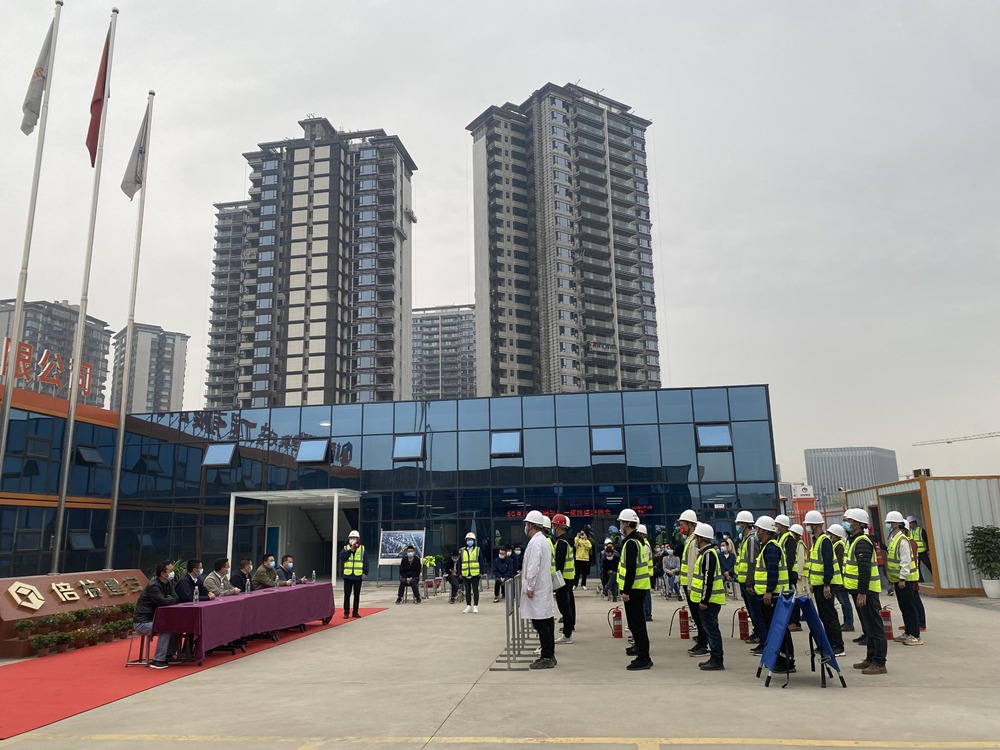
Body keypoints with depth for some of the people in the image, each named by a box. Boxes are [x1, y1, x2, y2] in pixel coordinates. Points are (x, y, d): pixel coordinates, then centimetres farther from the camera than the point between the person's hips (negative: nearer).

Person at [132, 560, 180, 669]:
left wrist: (169, 599, -19)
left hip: (154, 619, 9)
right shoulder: (153, 586, -22)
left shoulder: (168, 583, 5)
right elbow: (164, 602, -30)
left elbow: (176, 599, 1)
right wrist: (172, 599, -10)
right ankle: (158, 661, -20)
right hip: (142, 622, -9)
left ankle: (168, 655, 8)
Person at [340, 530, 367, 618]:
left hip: (358, 576, 0)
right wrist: (351, 550, -16)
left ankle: (355, 612, 15)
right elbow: (342, 557, -12)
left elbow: (365, 561, 2)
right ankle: (346, 612, 9)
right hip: (348, 575, 0)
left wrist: (365, 572, -6)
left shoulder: (362, 548, 4)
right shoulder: (346, 548, 5)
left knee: (357, 595, 7)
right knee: (347, 595, 1)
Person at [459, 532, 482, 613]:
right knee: (467, 591, 8)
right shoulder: (462, 551, 9)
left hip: (475, 574, -3)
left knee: (475, 590, 2)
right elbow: (459, 563, 11)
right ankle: (468, 606, 17)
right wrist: (459, 573, 6)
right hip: (465, 575, 3)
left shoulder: (478, 550, 2)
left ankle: (475, 606, 8)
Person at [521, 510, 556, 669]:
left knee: (541, 623, -6)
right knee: (547, 621, 12)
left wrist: (530, 587, -17)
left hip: (537, 589, -10)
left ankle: (546, 658, -2)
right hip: (544, 588, 10)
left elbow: (534, 567, -21)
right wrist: (525, 571, 22)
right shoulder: (543, 540, 16)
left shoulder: (535, 542, -16)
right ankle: (549, 655, 18)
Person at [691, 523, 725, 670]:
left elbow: (708, 579, -22)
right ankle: (715, 658, 22)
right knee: (711, 629, 15)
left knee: (712, 629, -5)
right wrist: (703, 599, 22)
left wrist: (704, 600, -21)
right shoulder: (706, 553, 15)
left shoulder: (708, 555, -18)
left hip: (709, 600, -10)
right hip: (710, 599, 10)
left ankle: (717, 661, 0)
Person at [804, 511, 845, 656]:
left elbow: (828, 564, -22)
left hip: (826, 585, -10)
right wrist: (812, 582, 21)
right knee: (824, 615, 14)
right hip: (818, 584, 10)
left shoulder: (825, 541, -16)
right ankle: (829, 644, 22)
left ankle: (838, 647, -1)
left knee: (829, 615, -6)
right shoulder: (816, 540, 14)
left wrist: (826, 585, -24)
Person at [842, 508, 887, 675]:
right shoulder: (854, 540, 16)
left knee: (874, 627, -5)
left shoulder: (862, 542, -17)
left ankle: (879, 663, -1)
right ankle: (871, 658, 26)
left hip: (866, 591, -11)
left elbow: (865, 569, -23)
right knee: (867, 627, 17)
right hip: (860, 590, 11)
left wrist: (862, 593, -25)